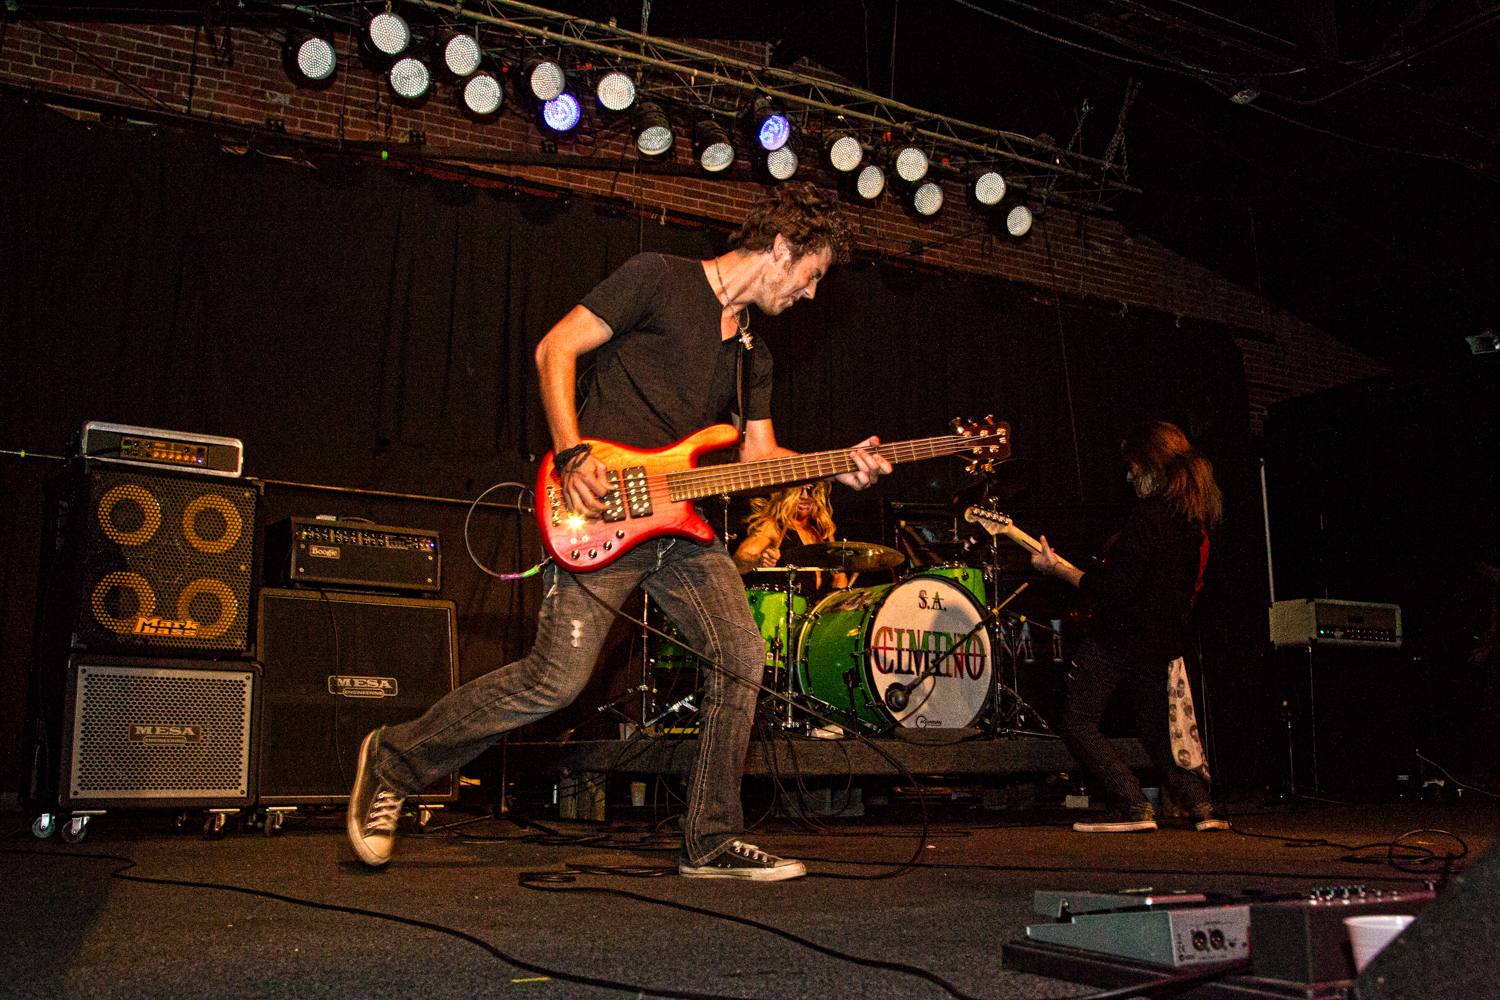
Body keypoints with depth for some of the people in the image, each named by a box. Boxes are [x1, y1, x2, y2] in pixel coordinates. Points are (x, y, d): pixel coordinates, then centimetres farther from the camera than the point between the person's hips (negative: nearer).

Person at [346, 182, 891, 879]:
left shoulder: (752, 353, 19)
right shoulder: (659, 279, -4)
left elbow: (759, 454, 20)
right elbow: (555, 348, -7)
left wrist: (838, 467, 5)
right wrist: (573, 454, -17)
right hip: (602, 512, -8)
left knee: (741, 657, -2)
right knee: (557, 678, -13)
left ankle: (711, 842, 10)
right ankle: (394, 761, 8)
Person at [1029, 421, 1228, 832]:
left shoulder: (1148, 514, -21)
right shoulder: (1198, 516, 5)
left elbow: (1112, 591, -23)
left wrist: (1058, 568, -14)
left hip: (1118, 638, -8)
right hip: (1163, 640, 9)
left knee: (1078, 723, 3)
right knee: (1155, 726, 24)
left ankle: (1134, 808, -6)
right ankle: (1201, 806, 13)